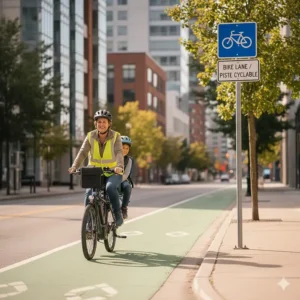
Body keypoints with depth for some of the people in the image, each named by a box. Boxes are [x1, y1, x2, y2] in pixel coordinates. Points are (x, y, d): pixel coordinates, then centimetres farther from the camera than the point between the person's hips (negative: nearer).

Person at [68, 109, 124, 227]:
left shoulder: (115, 136, -8)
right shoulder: (91, 136, -3)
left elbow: (119, 153, -22)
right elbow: (82, 152, -13)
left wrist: (119, 166, -43)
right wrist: (74, 166, -31)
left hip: (113, 173, -2)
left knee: (110, 187, -32)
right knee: (89, 193, -22)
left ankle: (118, 215, -16)